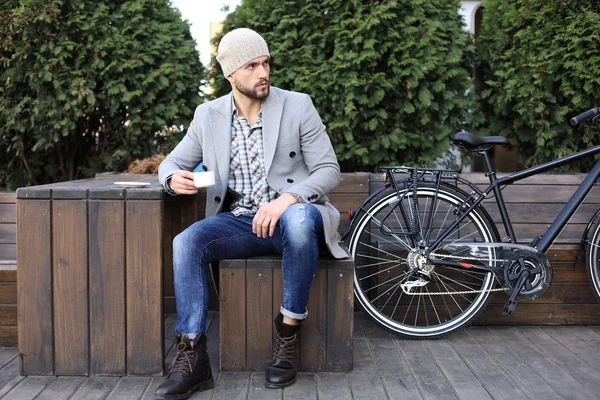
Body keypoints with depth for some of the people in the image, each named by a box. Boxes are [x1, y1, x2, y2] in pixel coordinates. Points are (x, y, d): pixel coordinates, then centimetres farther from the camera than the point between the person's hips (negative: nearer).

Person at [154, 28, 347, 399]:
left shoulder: (298, 106, -2)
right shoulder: (208, 115, 7)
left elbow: (329, 170, -4)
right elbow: (172, 162, 14)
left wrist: (287, 198, -24)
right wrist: (175, 178, -13)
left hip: (291, 215, -2)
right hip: (238, 221, 3)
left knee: (299, 219, -38)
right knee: (186, 243, -26)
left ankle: (288, 335, -22)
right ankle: (192, 357, -20)